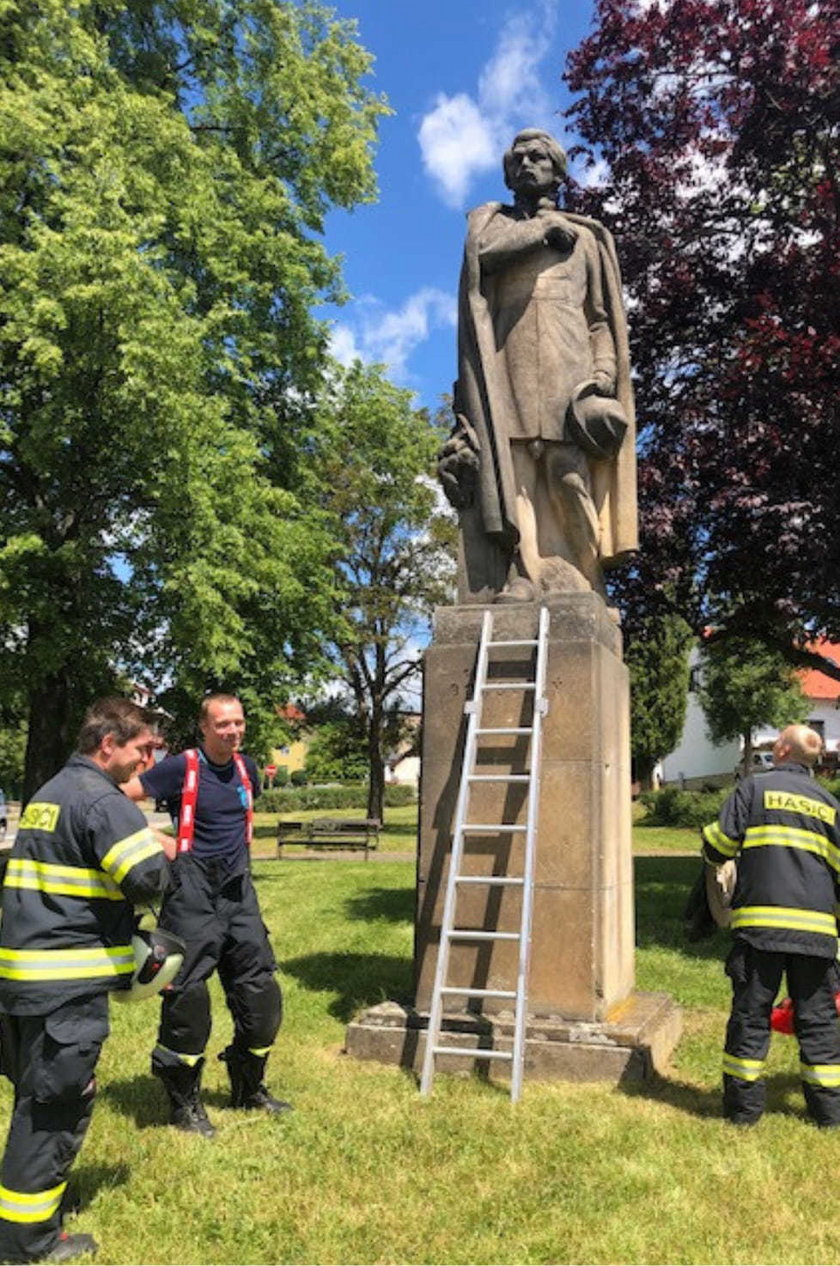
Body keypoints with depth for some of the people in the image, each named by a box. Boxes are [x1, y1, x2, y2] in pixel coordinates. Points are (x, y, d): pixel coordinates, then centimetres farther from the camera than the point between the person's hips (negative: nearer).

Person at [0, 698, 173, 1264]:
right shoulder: (101, 799, -16)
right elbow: (148, 878, -25)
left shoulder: (50, 792, 15)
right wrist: (166, 855, -4)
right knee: (57, 1105, 4)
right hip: (67, 982, -9)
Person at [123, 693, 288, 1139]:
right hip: (194, 891, -6)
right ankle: (184, 1102, 16)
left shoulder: (246, 768, 7)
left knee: (260, 992, 11)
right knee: (188, 995, -3)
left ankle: (249, 1089, 29)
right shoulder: (181, 767, -12)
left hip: (238, 889, 7)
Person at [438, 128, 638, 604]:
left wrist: (604, 373, -3)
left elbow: (602, 319, 15)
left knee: (569, 473, -17)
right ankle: (517, 579, -26)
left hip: (567, 360, 0)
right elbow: (483, 252, 2)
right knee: (506, 467, -18)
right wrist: (544, 227, 12)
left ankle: (568, 583, -25)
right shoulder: (490, 220, 29)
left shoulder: (585, 236, 27)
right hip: (505, 359, 0)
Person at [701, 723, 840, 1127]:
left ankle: (744, 1105, 11)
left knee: (751, 1014, 5)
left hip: (760, 923, -3)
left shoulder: (755, 787, -1)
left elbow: (718, 847, -4)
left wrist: (711, 838, 19)